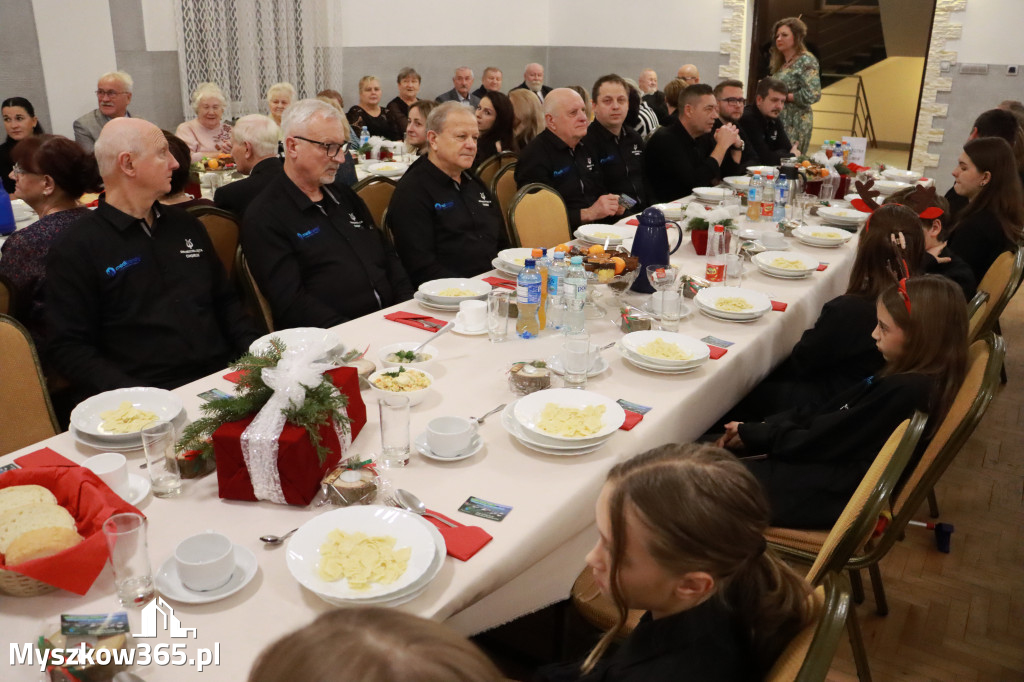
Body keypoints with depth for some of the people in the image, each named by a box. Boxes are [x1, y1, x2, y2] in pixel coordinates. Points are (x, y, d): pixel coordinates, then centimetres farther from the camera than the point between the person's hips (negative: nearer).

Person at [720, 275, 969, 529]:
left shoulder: (903, 391, -27)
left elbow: (826, 443, -21)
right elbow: (831, 411, 5)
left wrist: (755, 435, -8)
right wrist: (762, 428, -2)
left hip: (838, 493, -10)